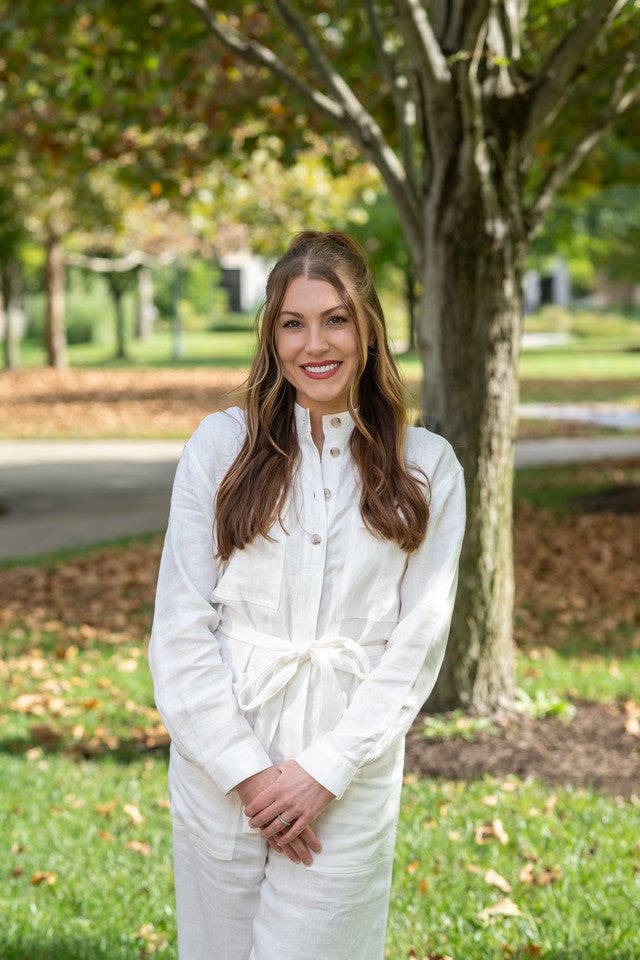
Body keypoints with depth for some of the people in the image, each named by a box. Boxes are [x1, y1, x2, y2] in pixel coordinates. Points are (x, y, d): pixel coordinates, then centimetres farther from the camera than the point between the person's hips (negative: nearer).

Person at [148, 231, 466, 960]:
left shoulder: (427, 467, 2)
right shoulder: (221, 445, 1)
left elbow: (418, 642, -1)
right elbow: (180, 628, -2)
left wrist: (328, 770, -9)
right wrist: (248, 770, -9)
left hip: (350, 777, 0)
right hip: (220, 759, 1)